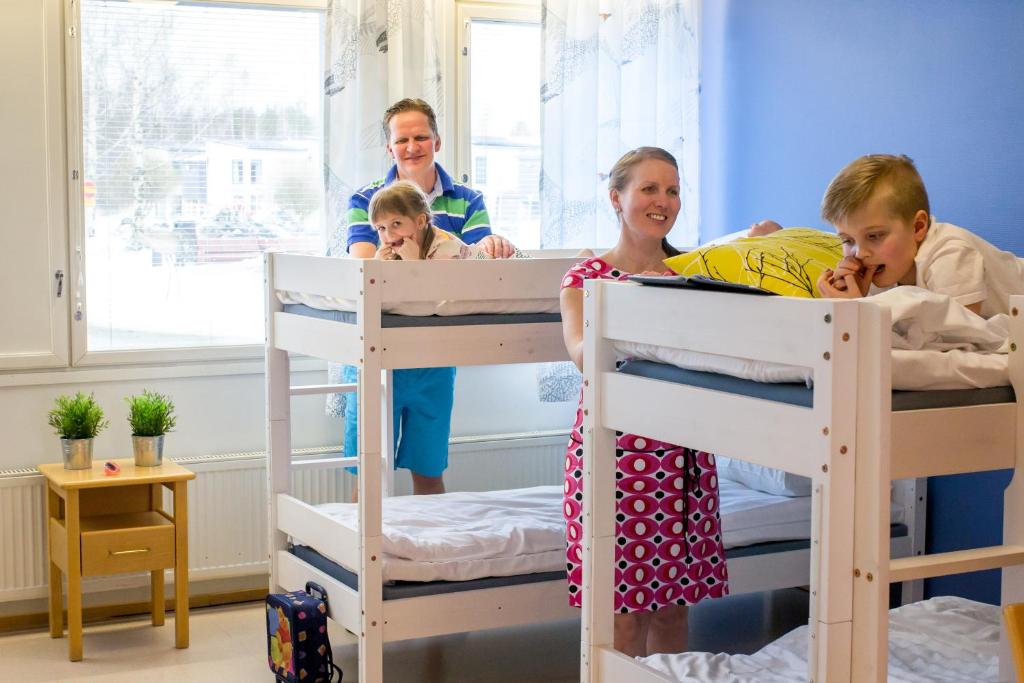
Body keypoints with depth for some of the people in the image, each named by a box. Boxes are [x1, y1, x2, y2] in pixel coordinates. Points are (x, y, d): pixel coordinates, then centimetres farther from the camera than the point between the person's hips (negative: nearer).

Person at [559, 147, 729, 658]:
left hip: (681, 454, 4)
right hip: (613, 447, -3)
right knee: (620, 613, -1)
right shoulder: (586, 278, -1)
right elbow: (581, 352, -17)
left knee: (672, 605, 9)